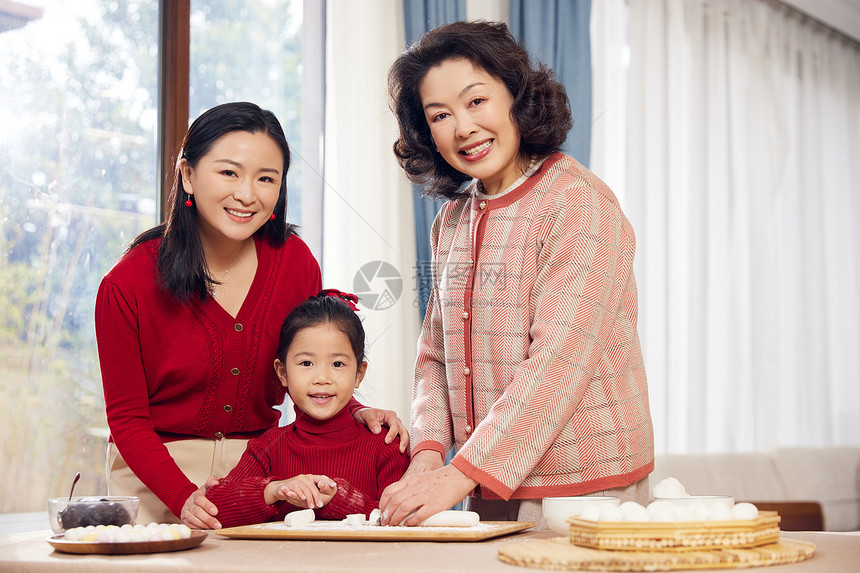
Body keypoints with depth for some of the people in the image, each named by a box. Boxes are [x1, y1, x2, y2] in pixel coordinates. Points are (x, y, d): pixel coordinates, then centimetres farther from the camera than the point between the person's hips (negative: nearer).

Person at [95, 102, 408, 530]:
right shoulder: (128, 285, -13)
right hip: (154, 482, -2)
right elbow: (127, 418, -8)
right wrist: (184, 496, -24)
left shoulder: (295, 262, -4)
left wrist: (357, 413, -14)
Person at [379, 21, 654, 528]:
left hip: (585, 491, -6)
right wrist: (429, 453, -4)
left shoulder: (580, 202, -13)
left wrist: (461, 474, -24)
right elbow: (436, 355, 14)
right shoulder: (452, 219, 11)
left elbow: (560, 359, -21)